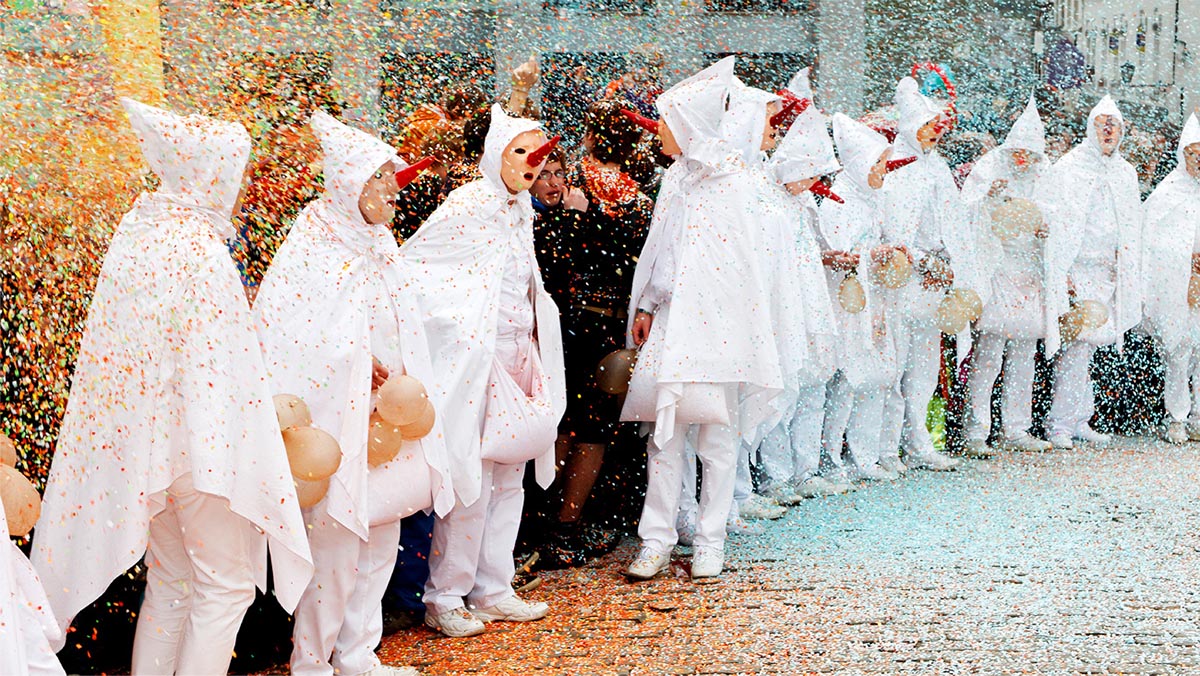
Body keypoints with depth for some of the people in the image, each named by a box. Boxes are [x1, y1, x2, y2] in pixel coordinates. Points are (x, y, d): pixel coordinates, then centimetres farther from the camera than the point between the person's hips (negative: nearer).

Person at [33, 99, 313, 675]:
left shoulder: (136, 233, 4)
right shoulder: (203, 255, -20)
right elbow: (224, 373, -20)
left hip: (143, 444, 8)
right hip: (203, 446, -8)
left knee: (169, 583, 19)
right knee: (226, 585, 4)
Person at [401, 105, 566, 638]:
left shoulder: (521, 209, 11)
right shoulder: (468, 205, -12)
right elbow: (407, 264, -12)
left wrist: (530, 355, 18)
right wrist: (452, 324, -13)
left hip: (516, 356, 8)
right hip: (475, 362, -8)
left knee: (510, 478, 12)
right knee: (471, 483, -6)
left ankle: (493, 590, 22)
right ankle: (444, 599, 6)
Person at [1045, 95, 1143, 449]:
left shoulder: (1126, 174, 17)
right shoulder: (1069, 168, -2)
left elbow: (1131, 231, 21)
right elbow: (1059, 222, -8)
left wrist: (1131, 280, 16)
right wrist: (1060, 272, -16)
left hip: (1110, 273, 6)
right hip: (1078, 270, -6)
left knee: (1086, 346, 6)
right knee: (1076, 346, -12)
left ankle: (1079, 421, 11)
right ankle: (1059, 424, -8)